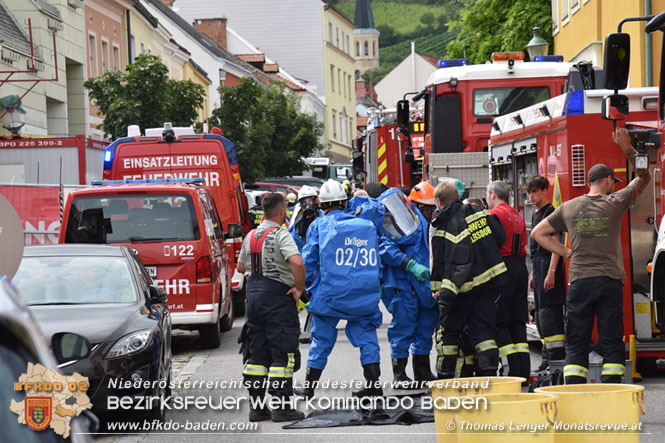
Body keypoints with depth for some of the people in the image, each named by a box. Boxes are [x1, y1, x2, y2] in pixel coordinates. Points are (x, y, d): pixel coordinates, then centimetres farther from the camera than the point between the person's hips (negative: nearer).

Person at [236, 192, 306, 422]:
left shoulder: (251, 236, 10)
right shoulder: (280, 235, -14)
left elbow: (241, 267, 20)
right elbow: (297, 263, -29)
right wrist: (299, 289, -17)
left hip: (254, 293, 7)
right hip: (277, 296, -7)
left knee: (257, 352, 11)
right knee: (283, 353, -2)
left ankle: (256, 405, 13)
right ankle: (282, 406, -4)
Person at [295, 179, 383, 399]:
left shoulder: (319, 225, -3)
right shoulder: (367, 225, 7)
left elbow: (308, 261, -1)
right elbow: (376, 261, 14)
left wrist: (302, 287, 9)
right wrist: (374, 285, 24)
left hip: (330, 292, -2)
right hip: (365, 294, 2)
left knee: (322, 337, 7)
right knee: (365, 333, 12)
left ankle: (308, 386, 16)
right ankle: (373, 383, 9)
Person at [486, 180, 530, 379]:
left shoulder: (495, 214, -9)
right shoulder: (518, 216, 18)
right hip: (520, 266, 8)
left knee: (499, 322, -4)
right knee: (517, 321, 11)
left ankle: (515, 370, -11)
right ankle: (524, 370, 8)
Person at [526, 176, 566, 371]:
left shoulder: (550, 212, -10)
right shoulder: (536, 214, 19)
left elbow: (556, 243, -17)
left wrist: (551, 272, -24)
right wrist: (533, 274, 23)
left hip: (548, 263, -10)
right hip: (538, 264, 10)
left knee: (549, 311, -13)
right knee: (540, 312, 11)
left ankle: (557, 359, -15)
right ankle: (547, 358, 16)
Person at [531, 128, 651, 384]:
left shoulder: (568, 208, 7)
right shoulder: (614, 203, -2)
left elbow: (538, 233, 16)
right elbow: (643, 177, 10)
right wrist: (627, 149, 8)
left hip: (579, 282, 2)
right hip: (609, 281, -2)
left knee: (576, 344, 6)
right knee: (612, 343, 3)